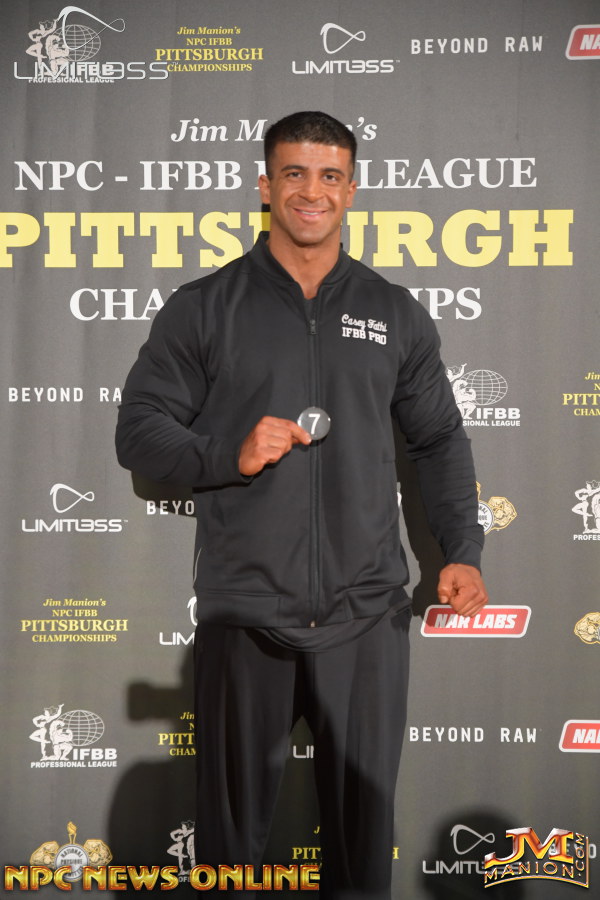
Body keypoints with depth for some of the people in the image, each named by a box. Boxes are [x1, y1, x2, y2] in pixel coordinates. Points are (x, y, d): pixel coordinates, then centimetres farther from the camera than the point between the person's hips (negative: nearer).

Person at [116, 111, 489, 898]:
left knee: (364, 818, 11)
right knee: (232, 818, 9)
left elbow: (439, 440, 14)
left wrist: (462, 550, 2)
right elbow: (138, 431, 1)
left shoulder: (395, 314, 10)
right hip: (244, 615, -1)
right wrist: (231, 455, -16)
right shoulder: (202, 309, 3)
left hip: (367, 615, 2)